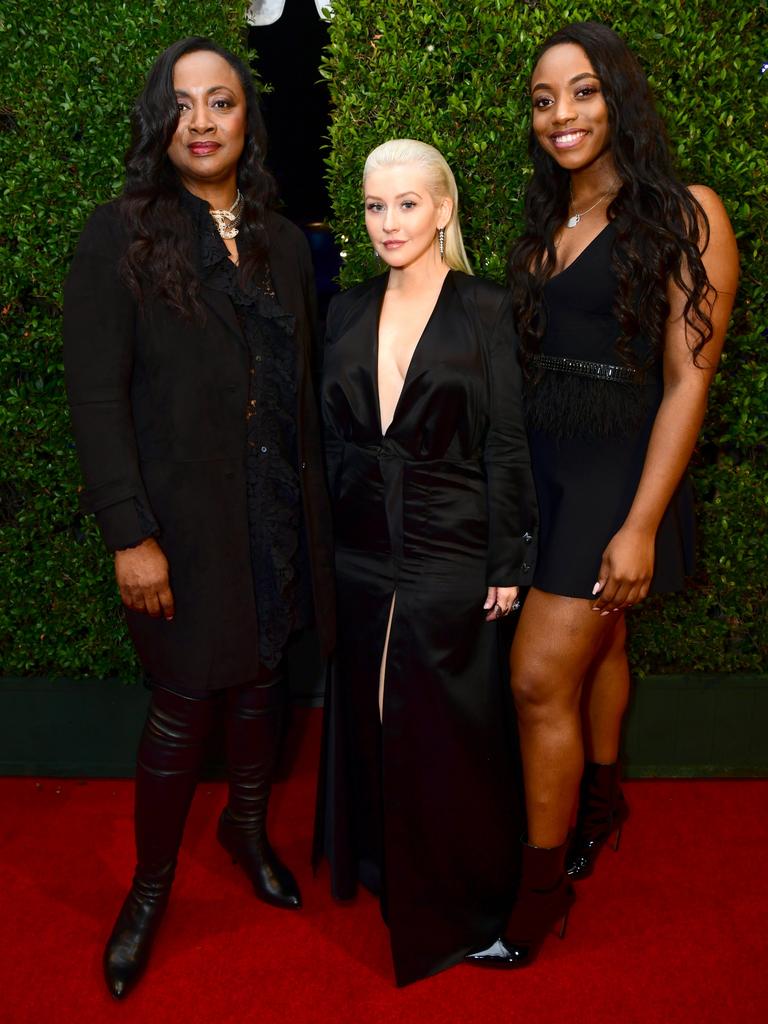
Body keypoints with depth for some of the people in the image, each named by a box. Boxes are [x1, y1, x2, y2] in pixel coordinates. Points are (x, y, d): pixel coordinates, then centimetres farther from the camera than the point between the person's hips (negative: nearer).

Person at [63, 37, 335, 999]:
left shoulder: (283, 243, 10)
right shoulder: (119, 236, -5)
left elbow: (302, 385, 11)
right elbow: (97, 396, -10)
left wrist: (312, 504, 7)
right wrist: (130, 535, -15)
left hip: (277, 515, 5)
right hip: (183, 520, -4)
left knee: (261, 675, 15)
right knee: (185, 703, 3)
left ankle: (247, 823, 41)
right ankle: (151, 882, 26)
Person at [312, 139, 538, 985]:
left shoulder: (484, 310, -5)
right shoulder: (348, 312, 7)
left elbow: (506, 445, -6)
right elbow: (331, 436, 9)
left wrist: (508, 562, -9)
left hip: (451, 552, -4)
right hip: (361, 556, 4)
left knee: (447, 725, 6)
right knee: (367, 717, 15)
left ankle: (457, 891, 28)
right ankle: (381, 869, 37)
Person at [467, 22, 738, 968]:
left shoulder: (685, 215, -8)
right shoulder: (546, 225, 11)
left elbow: (686, 379, -13)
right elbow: (527, 359, 12)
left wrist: (642, 525, -17)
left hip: (620, 470, -6)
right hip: (542, 464, 6)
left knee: (539, 680, -7)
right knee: (596, 646, 18)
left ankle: (541, 891, 12)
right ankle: (600, 803, 41)